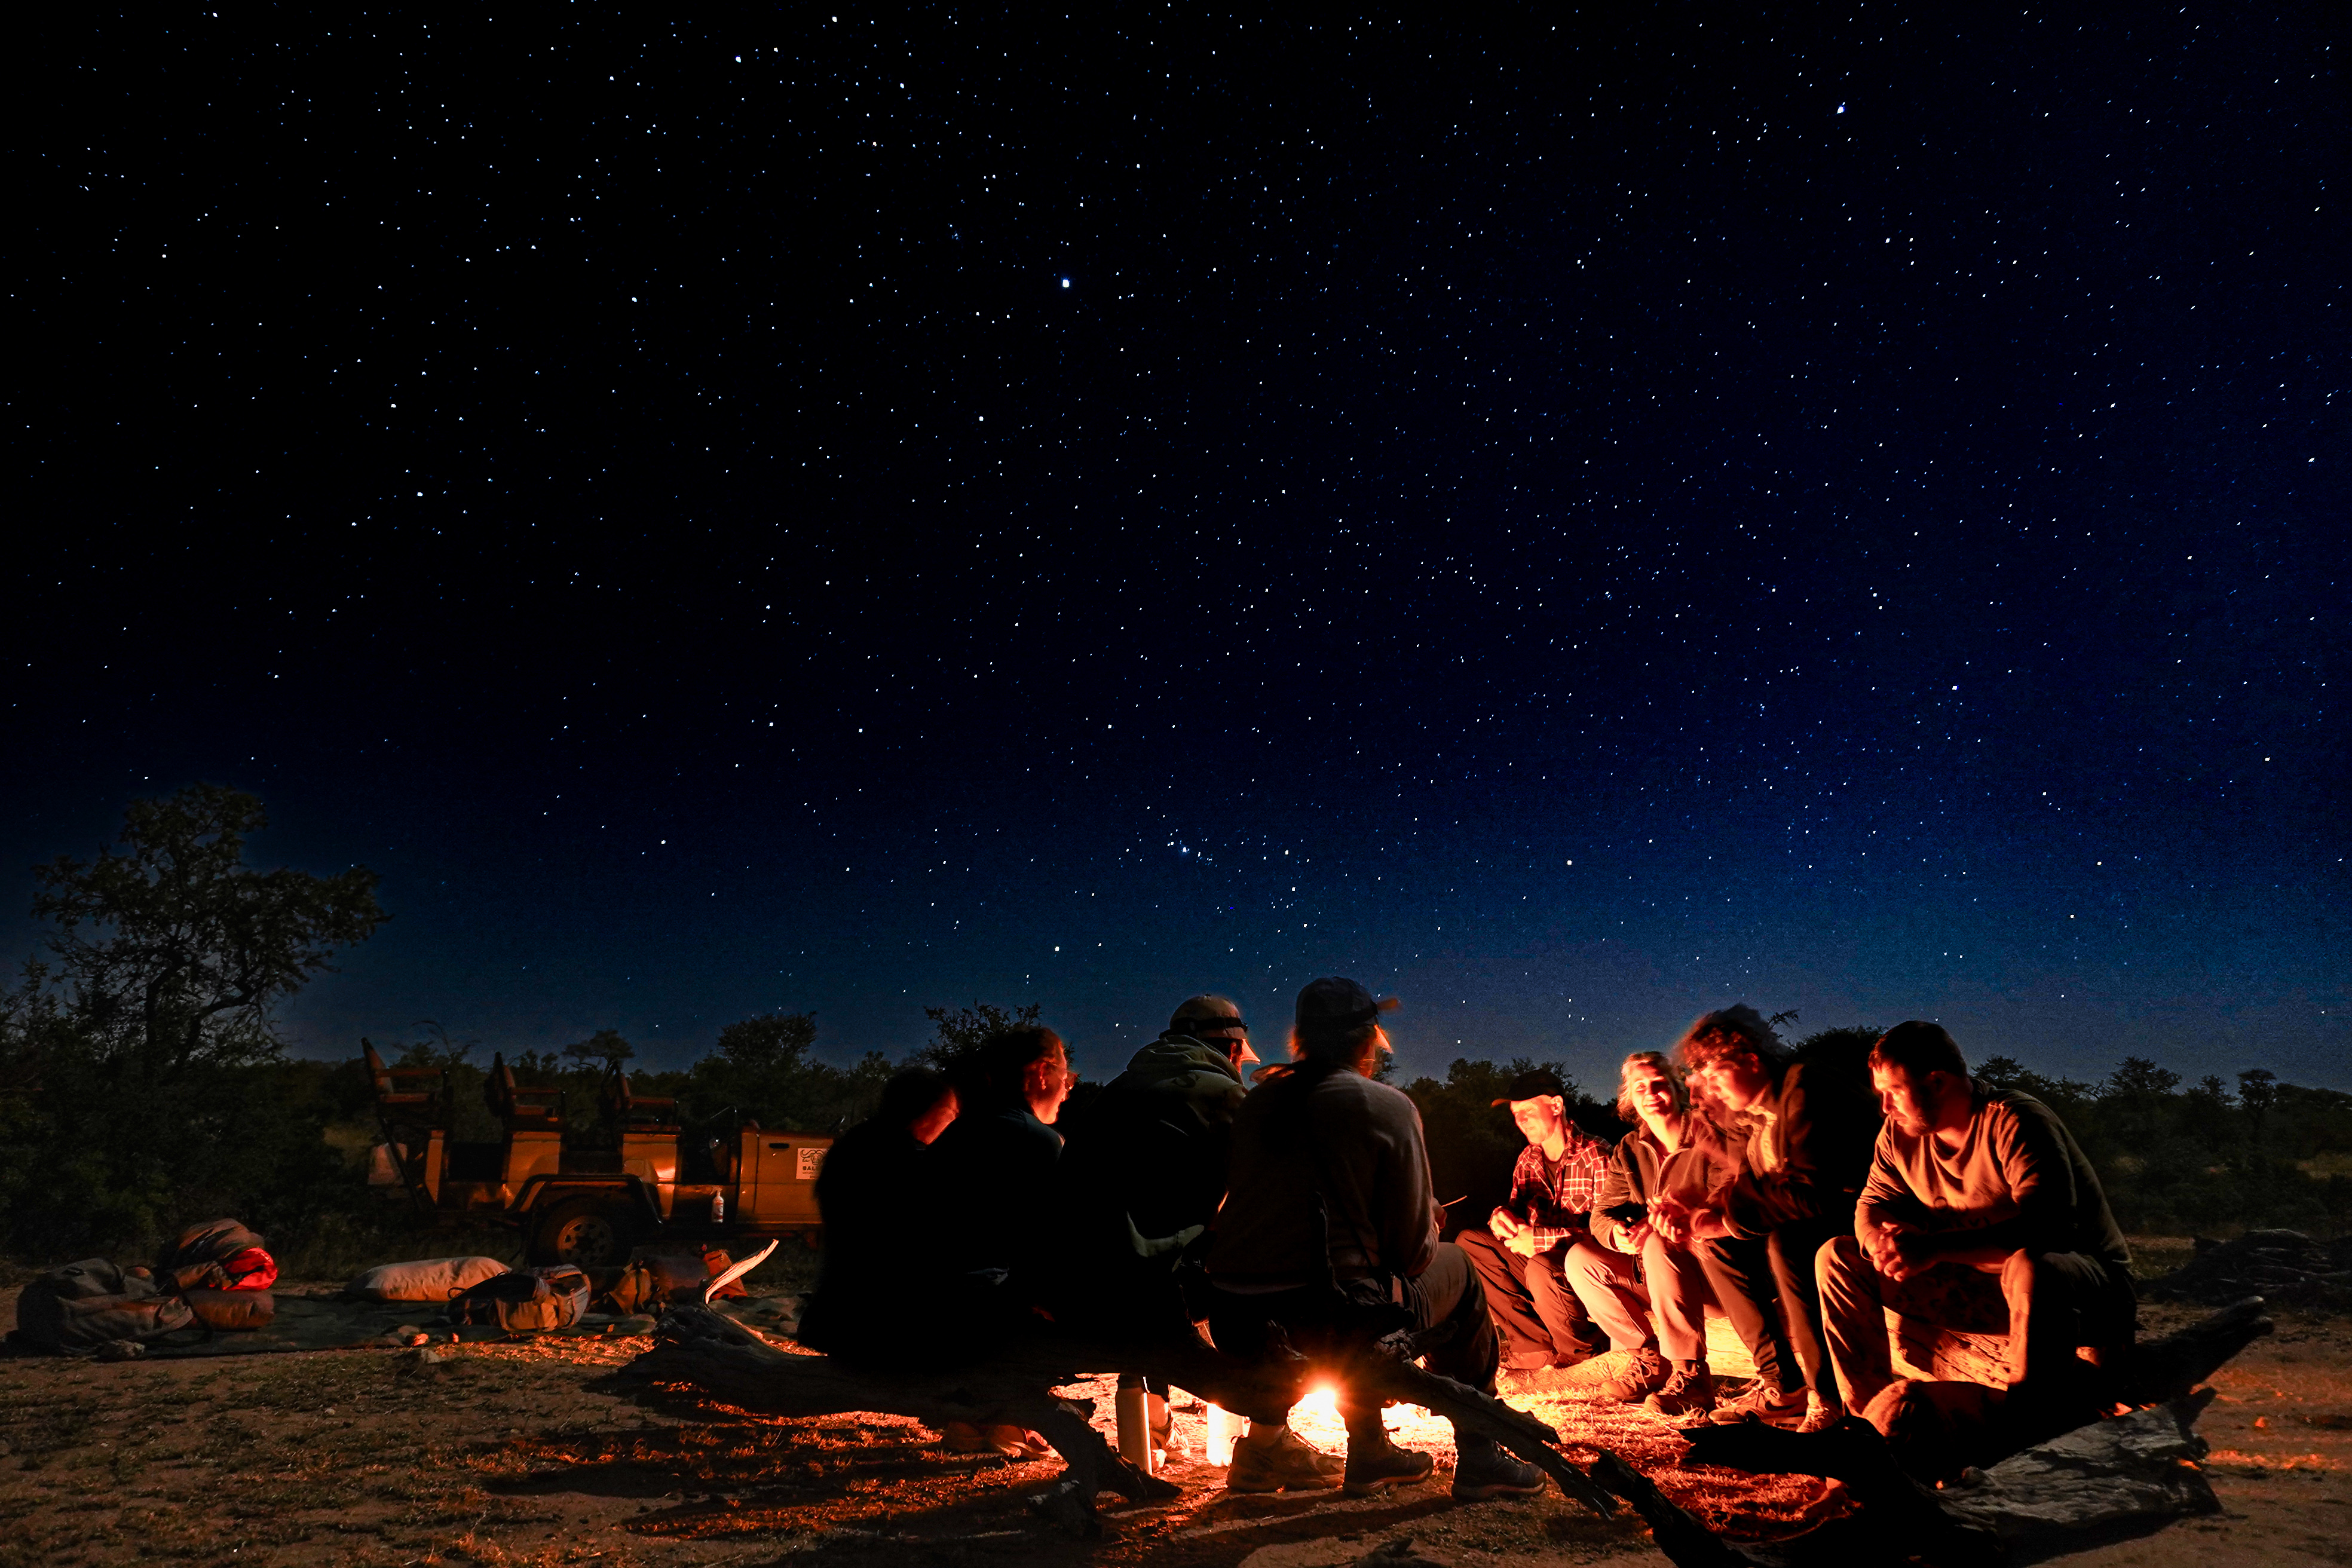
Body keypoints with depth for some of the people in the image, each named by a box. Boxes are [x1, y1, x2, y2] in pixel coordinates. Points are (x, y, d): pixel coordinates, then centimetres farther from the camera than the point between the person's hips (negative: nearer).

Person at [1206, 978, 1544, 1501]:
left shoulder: (1256, 1103, 11)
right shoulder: (1388, 1107, -3)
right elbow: (1412, 1248, -2)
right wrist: (1432, 1236, 24)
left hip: (1232, 1326, 5)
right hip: (1325, 1330, -5)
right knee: (1456, 1271, 21)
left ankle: (1369, 1453, 39)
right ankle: (1479, 1458, 29)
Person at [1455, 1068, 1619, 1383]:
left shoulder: (1596, 1156, -14)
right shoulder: (1528, 1160, 9)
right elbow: (1518, 1210, 13)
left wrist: (1540, 1239, -27)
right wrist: (1502, 1218, -13)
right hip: (1536, 1260, 7)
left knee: (1541, 1268, -37)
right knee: (1468, 1244, -6)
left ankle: (1582, 1347, -4)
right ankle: (1538, 1344, -11)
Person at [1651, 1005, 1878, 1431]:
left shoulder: (1807, 1092, -20)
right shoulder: (1762, 1109, 11)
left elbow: (1812, 1193, -28)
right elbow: (1749, 1183, 11)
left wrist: (1727, 1217, -21)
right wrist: (1694, 1214, -8)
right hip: (1814, 1218, 10)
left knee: (1785, 1241, -33)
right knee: (1715, 1245, -1)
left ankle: (1828, 1396, -20)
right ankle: (1784, 1388, -2)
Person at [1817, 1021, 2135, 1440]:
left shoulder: (2015, 1121, -23)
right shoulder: (1899, 1135, 0)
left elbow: (2047, 1225, -35)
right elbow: (1871, 1208, 4)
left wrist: (1935, 1247, -42)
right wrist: (1883, 1242, -22)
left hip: (2091, 1287, -7)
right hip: (1985, 1288, 7)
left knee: (2030, 1268, -43)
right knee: (1839, 1257, -1)